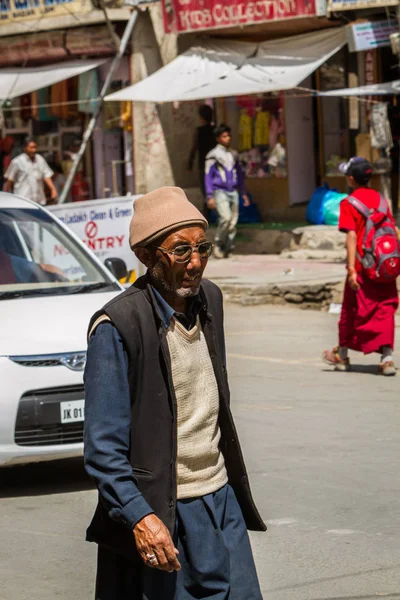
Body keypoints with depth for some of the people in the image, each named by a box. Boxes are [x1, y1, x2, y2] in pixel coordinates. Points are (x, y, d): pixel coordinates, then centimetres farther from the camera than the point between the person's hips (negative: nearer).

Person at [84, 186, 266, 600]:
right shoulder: (116, 326, -16)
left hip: (220, 500, 7)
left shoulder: (209, 299, 7)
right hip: (158, 512, -7)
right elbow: (103, 447, -17)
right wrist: (140, 517, -26)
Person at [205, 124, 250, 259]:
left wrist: (243, 193, 21)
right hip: (220, 191, -5)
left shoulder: (233, 154, 16)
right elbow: (208, 176, -2)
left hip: (233, 192, 5)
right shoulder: (213, 155, -1)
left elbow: (239, 174, 24)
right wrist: (210, 196, -9)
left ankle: (227, 250, 7)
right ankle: (218, 244, -6)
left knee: (233, 222, 0)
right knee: (225, 217, -22)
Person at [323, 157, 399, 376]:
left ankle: (342, 355, 25)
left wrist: (351, 268, -18)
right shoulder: (380, 199, 8)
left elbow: (351, 236, -16)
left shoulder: (349, 203, -9)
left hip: (362, 268, -4)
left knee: (352, 310, 11)